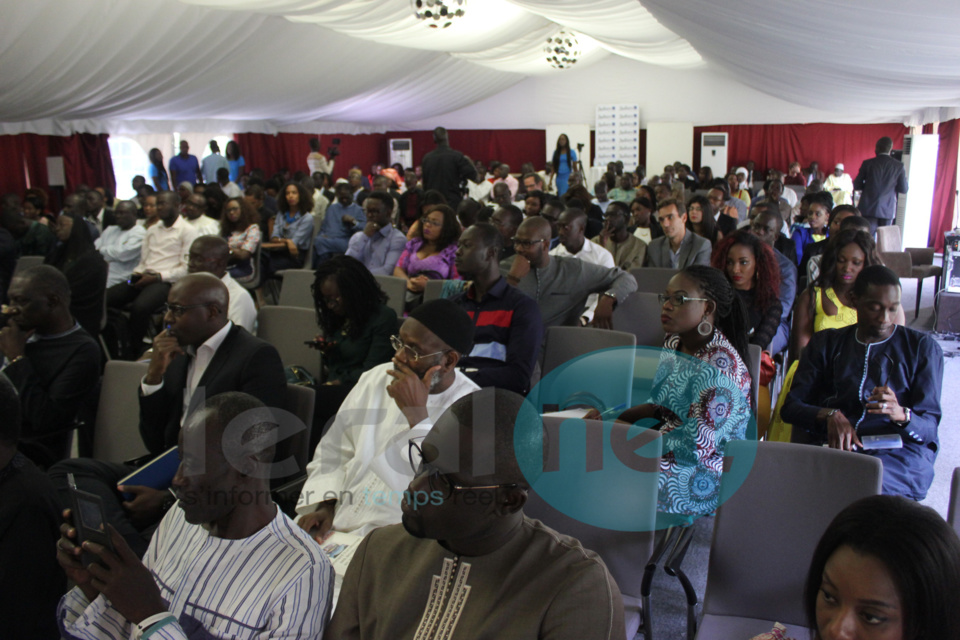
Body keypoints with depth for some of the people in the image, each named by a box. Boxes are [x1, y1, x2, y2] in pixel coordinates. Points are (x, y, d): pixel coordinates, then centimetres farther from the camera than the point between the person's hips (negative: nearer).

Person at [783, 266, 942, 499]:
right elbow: (791, 407, 9)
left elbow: (929, 426, 6)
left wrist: (901, 415, -19)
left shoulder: (924, 347, 14)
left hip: (900, 451, -1)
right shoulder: (826, 343, 18)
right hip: (833, 445, 2)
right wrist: (830, 415, -13)